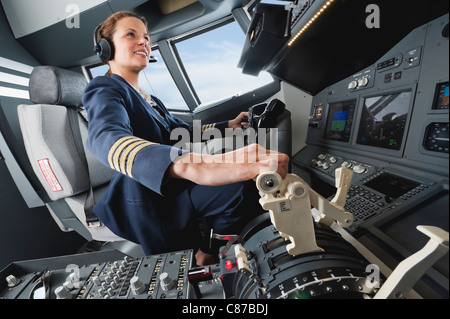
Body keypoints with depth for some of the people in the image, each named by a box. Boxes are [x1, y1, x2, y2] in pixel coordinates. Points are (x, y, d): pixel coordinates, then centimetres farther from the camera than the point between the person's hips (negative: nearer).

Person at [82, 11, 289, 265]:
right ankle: (211, 251, 1)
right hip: (148, 200, -9)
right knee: (244, 185, -24)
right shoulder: (105, 91, -10)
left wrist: (228, 125, 17)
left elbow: (185, 130, 26)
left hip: (171, 187, 9)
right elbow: (107, 138, -34)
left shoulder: (150, 100, 20)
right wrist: (191, 166, -55)